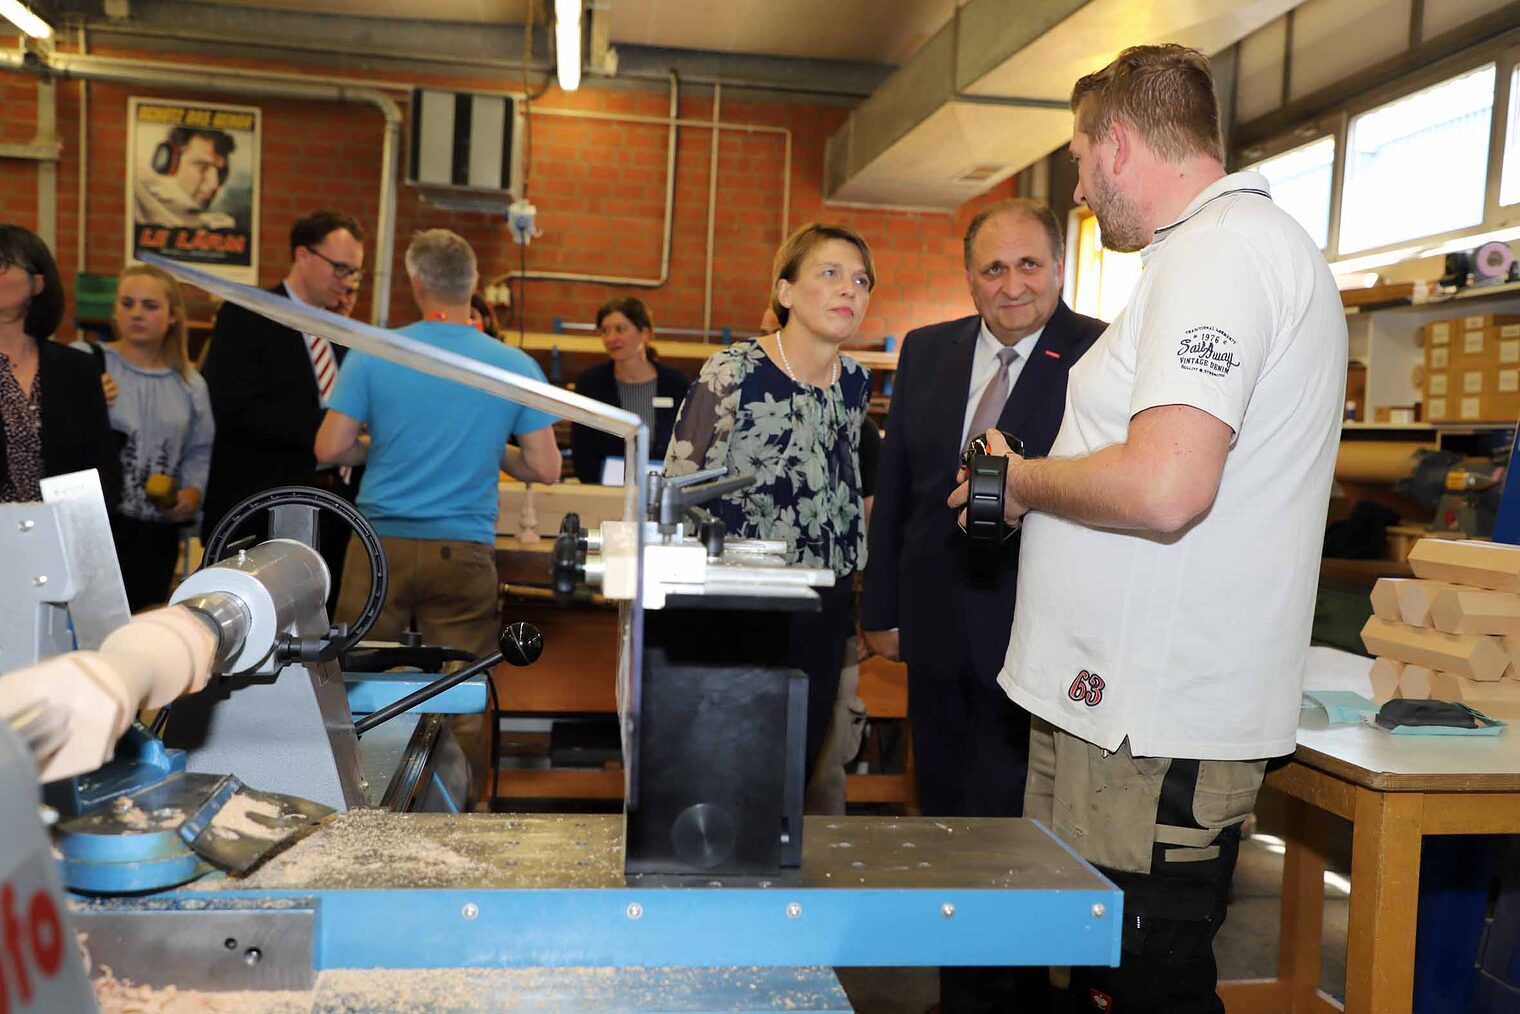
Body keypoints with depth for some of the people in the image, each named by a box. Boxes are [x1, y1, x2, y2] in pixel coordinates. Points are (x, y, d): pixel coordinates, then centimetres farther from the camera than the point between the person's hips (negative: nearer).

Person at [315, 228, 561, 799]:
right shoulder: (516, 367, -2)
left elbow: (329, 450, -4)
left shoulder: (372, 355, -4)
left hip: (382, 543, 0)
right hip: (465, 553, 0)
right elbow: (544, 469, -1)